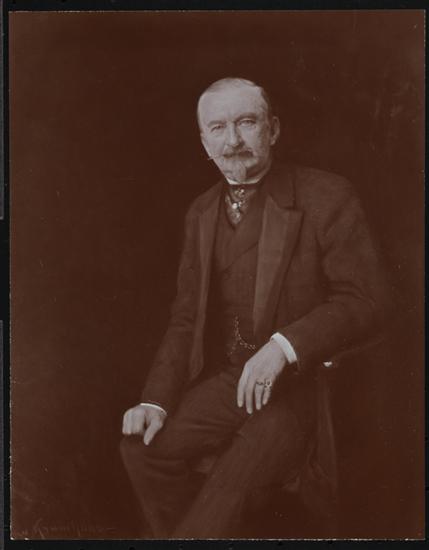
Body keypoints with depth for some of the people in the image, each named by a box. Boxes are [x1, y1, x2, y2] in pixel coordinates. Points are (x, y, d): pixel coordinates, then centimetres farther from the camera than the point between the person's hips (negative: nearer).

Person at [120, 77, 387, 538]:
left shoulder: (326, 196, -7)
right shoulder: (201, 212, 11)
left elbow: (363, 301, -11)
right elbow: (185, 319, 11)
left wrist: (285, 345, -26)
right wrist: (156, 400, -2)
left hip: (301, 385, -5)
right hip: (225, 381, 5)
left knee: (229, 485, -24)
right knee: (143, 447, -14)